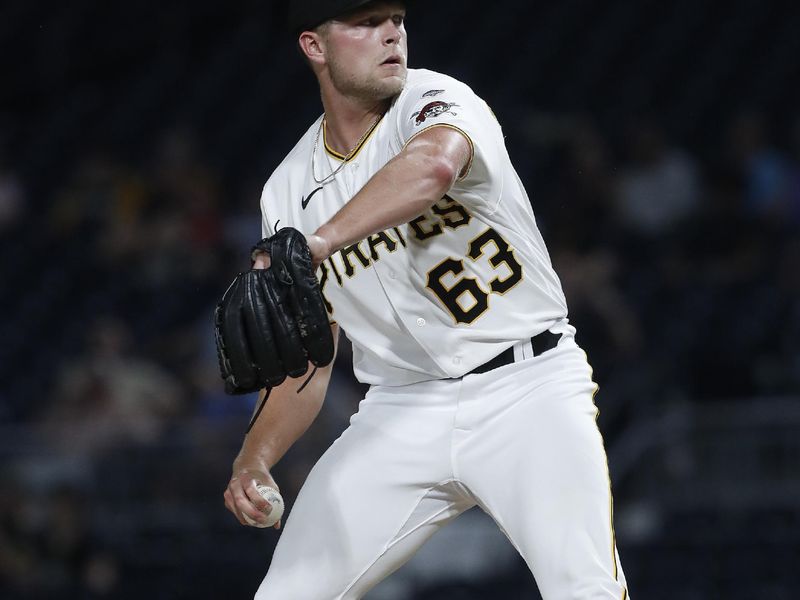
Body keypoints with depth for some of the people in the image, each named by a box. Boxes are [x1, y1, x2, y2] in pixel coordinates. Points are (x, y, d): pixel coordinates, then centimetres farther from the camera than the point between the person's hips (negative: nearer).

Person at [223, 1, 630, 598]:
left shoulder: (435, 100, -9)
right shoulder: (290, 193, 7)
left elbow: (434, 165, -36)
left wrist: (313, 247, -46)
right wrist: (254, 461, -5)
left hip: (528, 388, -4)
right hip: (403, 408, 4)